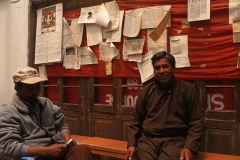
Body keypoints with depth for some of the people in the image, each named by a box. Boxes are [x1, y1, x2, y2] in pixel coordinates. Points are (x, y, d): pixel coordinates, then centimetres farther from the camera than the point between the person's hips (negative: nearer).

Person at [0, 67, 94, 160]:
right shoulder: (8, 114, 1)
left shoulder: (46, 103, 18)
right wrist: (46, 151, -15)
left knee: (82, 150, -29)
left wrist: (68, 139, 1)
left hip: (60, 150, 6)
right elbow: (8, 146, -9)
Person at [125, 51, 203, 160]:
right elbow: (136, 120, 17)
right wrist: (131, 144, 4)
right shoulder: (146, 91, 12)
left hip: (175, 140, -2)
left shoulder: (187, 89, 3)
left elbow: (196, 121, 1)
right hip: (148, 139, 3)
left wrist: (189, 147, -12)